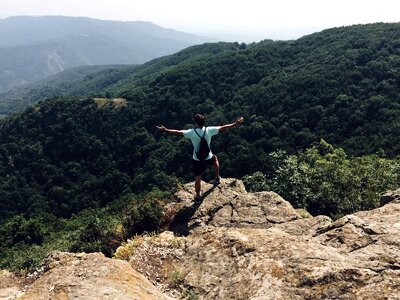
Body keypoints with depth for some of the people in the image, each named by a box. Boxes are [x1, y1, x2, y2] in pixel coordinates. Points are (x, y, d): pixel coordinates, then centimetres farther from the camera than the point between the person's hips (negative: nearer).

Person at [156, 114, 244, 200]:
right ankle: (217, 178, 42)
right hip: (208, 159, 1)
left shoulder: (191, 132, -18)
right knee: (215, 158, 36)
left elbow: (178, 132, -16)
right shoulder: (209, 130, -15)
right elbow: (222, 128, -7)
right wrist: (235, 124, 4)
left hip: (197, 160, -1)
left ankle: (198, 196, 32)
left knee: (198, 179, 15)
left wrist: (165, 130, -6)